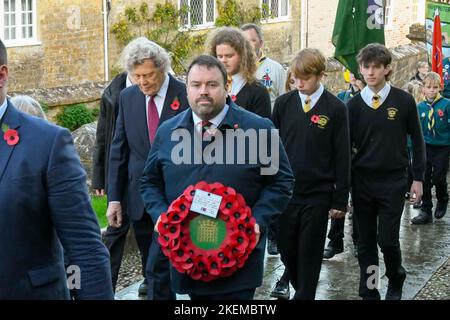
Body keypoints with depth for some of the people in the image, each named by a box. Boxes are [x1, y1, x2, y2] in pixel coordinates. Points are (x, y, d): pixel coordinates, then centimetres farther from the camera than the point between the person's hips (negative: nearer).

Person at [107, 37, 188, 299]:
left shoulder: (185, 95, -8)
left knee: (159, 266, -10)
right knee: (152, 265, 15)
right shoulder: (127, 97, 4)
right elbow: (119, 150, 7)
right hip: (138, 197, 4)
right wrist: (114, 198, 4)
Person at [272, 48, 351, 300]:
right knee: (287, 249, 12)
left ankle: (305, 294, 19)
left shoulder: (336, 108, -5)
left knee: (310, 253, 5)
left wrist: (341, 199, -3)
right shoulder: (283, 103, 2)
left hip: (318, 195, -3)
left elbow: (342, 157, -3)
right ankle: (300, 289, 35)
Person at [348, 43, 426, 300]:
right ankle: (369, 292, 21)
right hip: (361, 182, 2)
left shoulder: (404, 101, -3)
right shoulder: (354, 104, 0)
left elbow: (417, 141, 4)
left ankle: (396, 281, 25)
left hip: (393, 182, -2)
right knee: (365, 242, 7)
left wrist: (418, 178, 2)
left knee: (387, 240, -4)